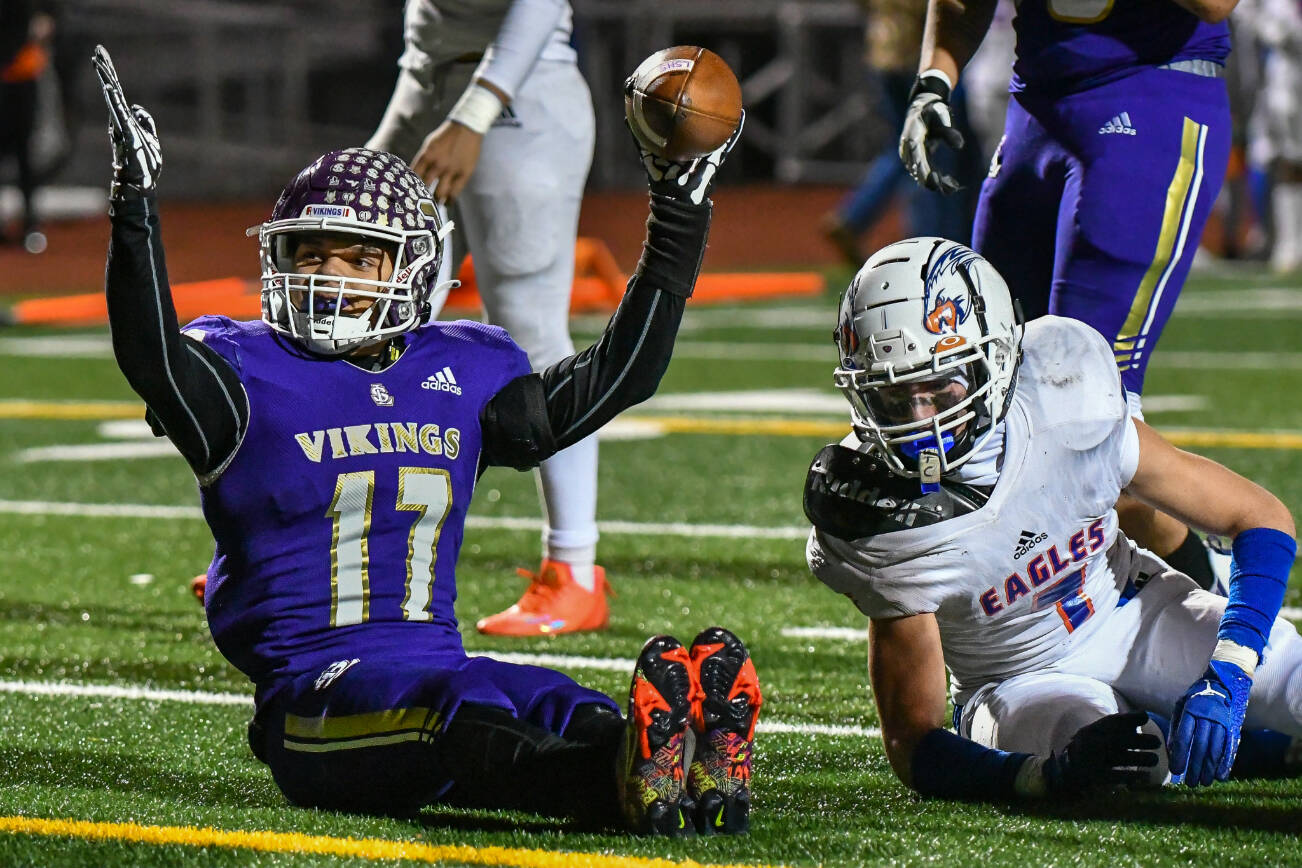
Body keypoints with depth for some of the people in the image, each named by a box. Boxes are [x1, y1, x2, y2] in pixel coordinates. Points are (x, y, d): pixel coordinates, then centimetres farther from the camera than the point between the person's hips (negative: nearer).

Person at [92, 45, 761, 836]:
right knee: (461, 712, -37)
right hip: (313, 694, -5)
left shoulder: (461, 376, 19)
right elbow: (152, 354, -16)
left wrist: (678, 218, 26)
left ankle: (699, 770, -58)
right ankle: (629, 784, -64)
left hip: (434, 659, 5)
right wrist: (136, 203, -25)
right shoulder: (251, 373, 4)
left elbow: (616, 375, 27)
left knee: (565, 712, -28)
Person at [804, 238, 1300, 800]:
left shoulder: (1063, 405, -22)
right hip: (1023, 683, -1)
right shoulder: (884, 529, -24)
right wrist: (1052, 774, -41)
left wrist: (1226, 676, -28)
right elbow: (912, 743, -21)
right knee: (1078, 719, -36)